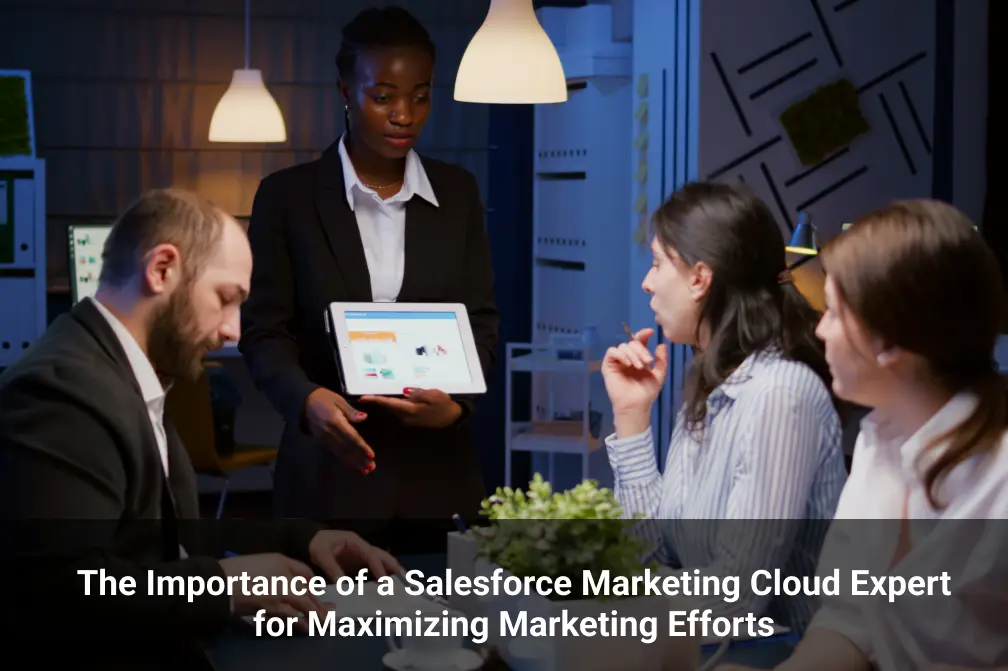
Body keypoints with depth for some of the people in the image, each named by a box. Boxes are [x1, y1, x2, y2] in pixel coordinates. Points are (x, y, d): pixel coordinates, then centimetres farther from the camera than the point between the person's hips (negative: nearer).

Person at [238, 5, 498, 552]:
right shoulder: (287, 195, -2)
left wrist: (459, 402, -15)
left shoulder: (457, 192, 6)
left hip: (435, 469, 2)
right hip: (330, 470, -2)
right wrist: (308, 398, -24)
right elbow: (264, 328, -4)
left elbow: (480, 318, 5)